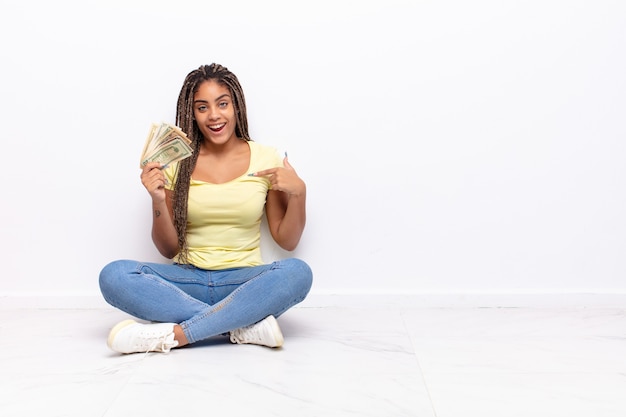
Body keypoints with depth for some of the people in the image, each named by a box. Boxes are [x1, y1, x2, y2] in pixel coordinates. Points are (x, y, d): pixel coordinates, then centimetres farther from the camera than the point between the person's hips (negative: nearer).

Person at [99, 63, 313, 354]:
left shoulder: (266, 160, 2)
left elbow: (287, 241, 6)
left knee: (298, 272, -32)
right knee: (114, 276, -25)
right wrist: (158, 201, -11)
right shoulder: (176, 163, 3)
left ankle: (171, 335, -29)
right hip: (188, 280, 1)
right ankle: (246, 326, -27)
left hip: (244, 283, -1)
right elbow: (169, 249, 5)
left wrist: (298, 193, -10)